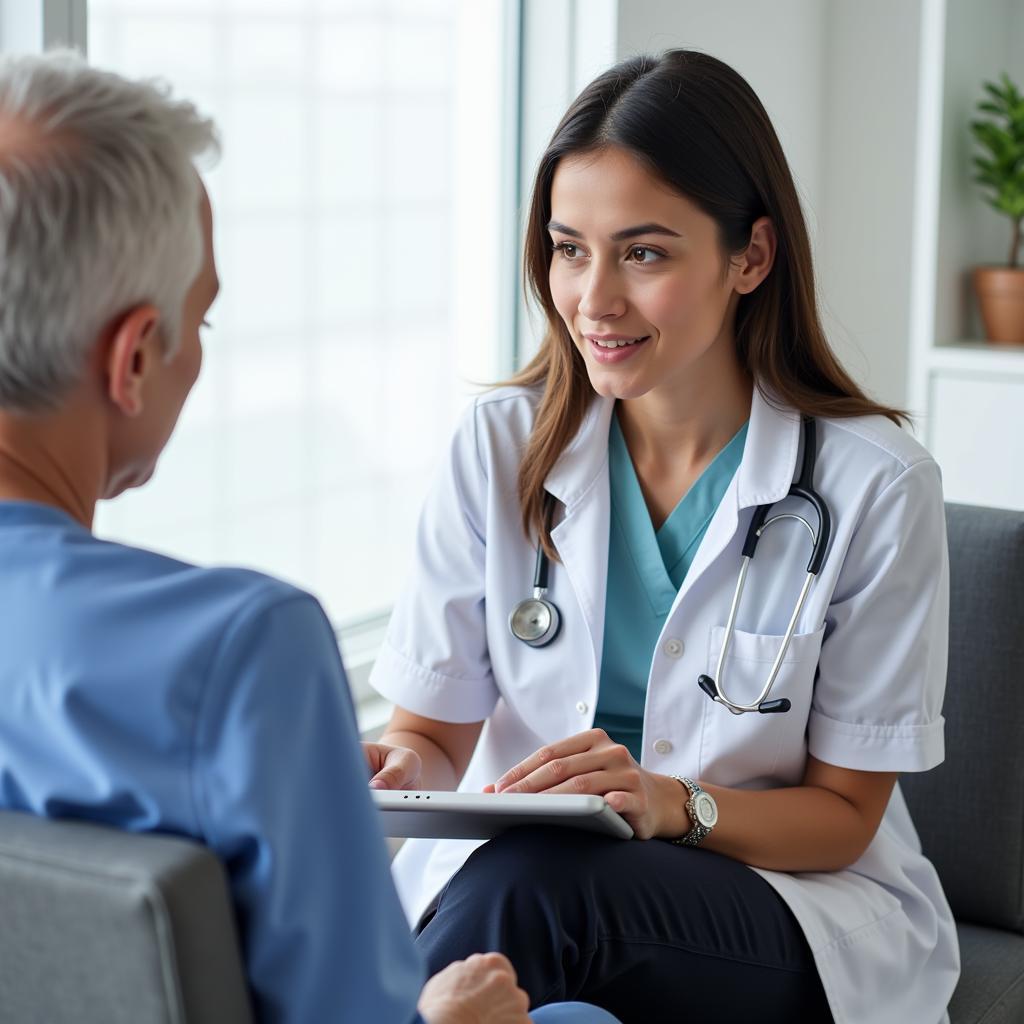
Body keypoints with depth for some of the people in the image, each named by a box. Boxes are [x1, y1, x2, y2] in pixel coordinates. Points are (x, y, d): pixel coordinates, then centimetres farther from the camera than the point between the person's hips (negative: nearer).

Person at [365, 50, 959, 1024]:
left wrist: (675, 804, -23)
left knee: (526, 883, -34)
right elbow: (437, 736, 4)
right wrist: (397, 766, -20)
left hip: (795, 901, -2)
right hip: (511, 867, 2)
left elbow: (844, 814, -4)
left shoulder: (874, 487, -9)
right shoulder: (499, 446, 0)